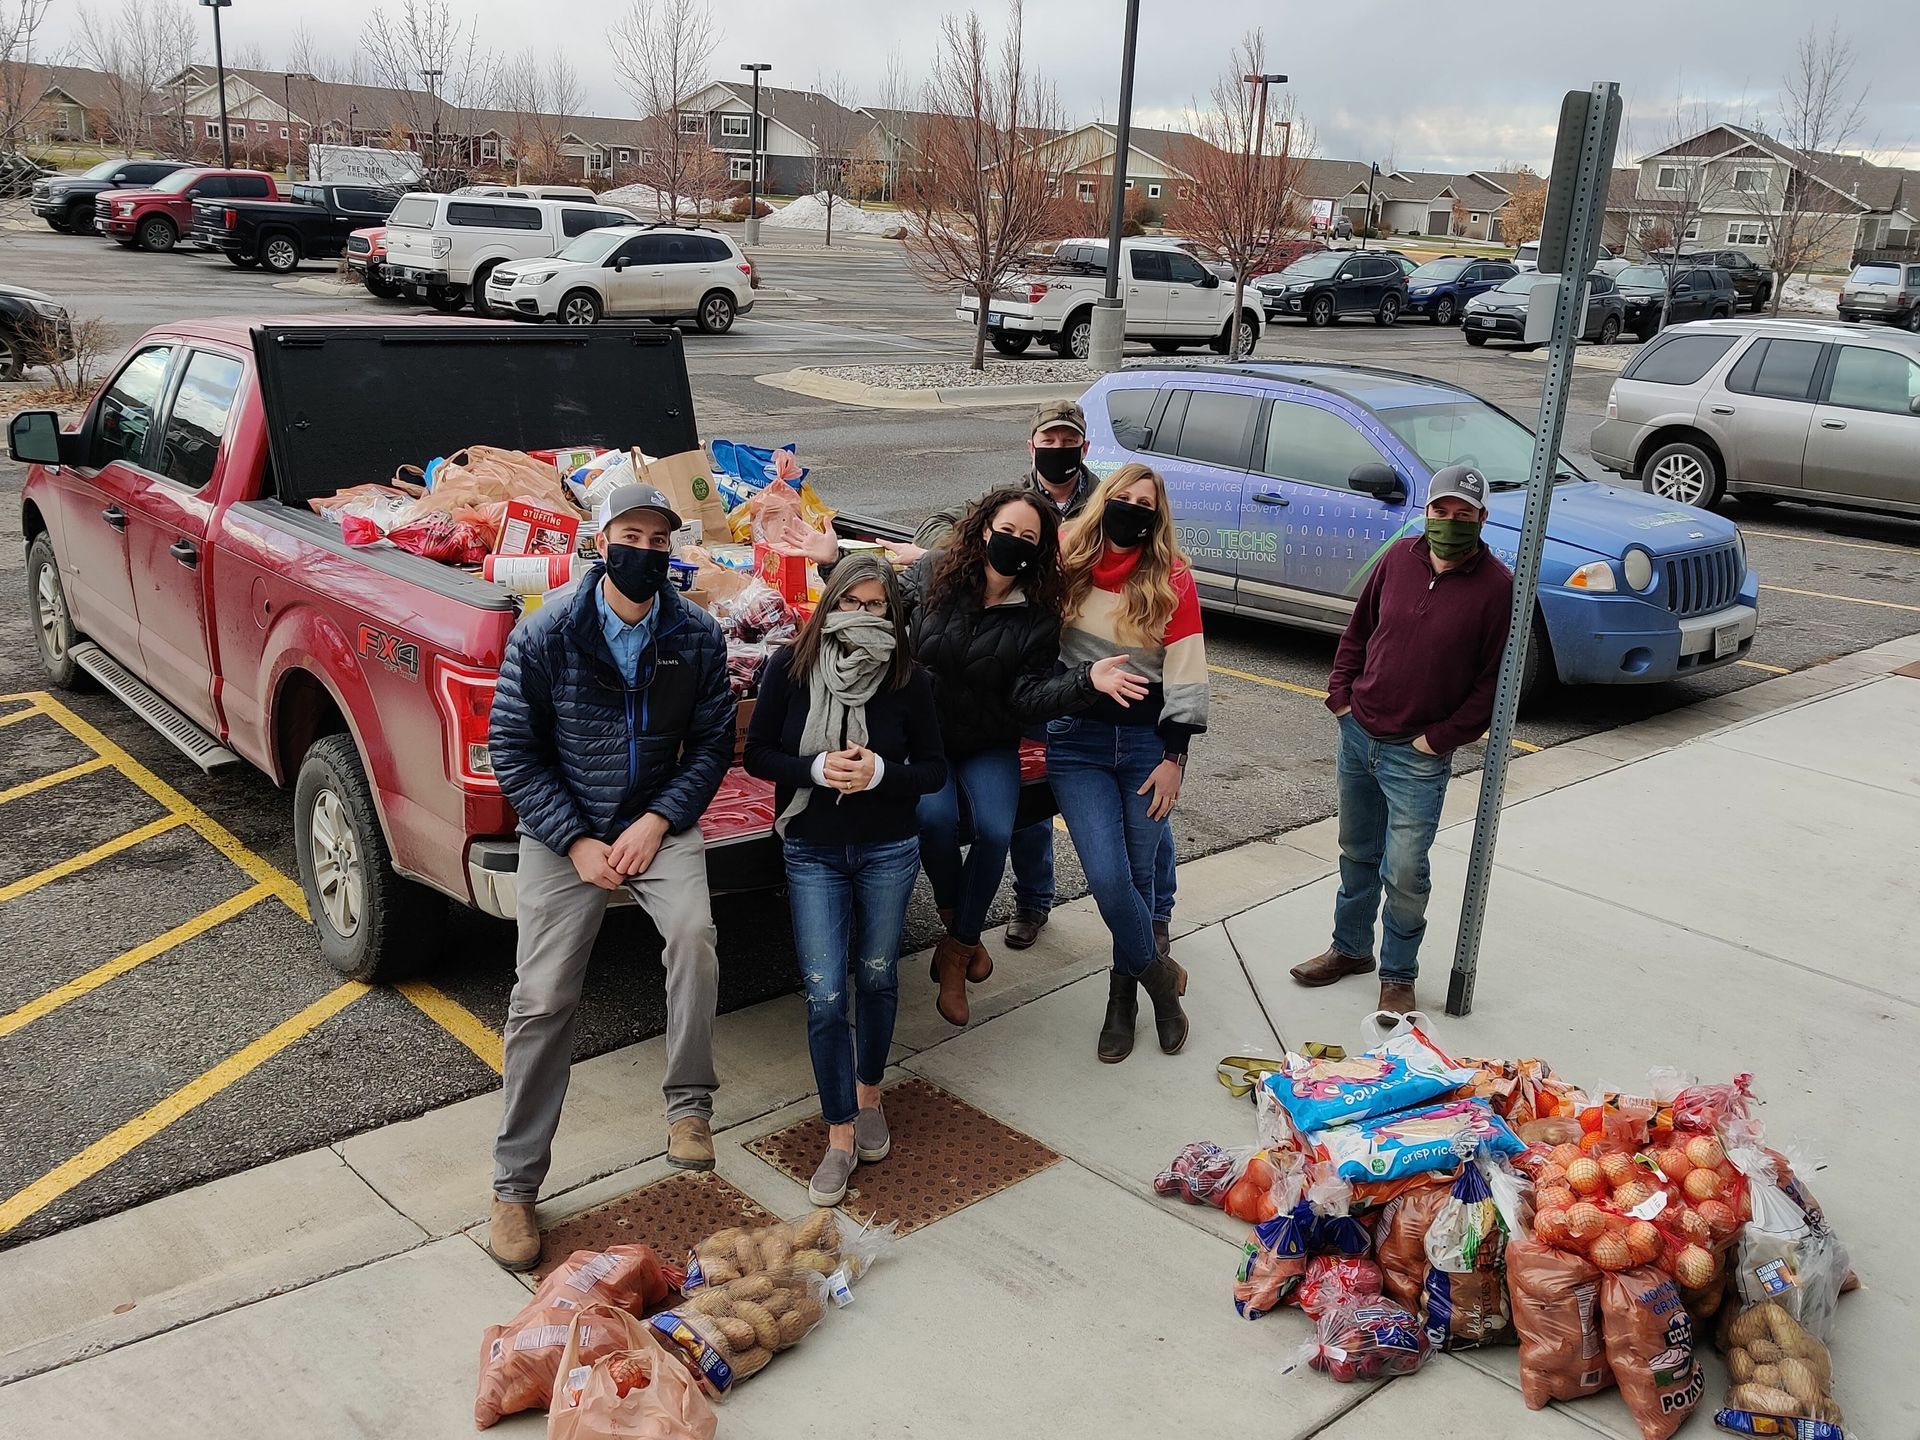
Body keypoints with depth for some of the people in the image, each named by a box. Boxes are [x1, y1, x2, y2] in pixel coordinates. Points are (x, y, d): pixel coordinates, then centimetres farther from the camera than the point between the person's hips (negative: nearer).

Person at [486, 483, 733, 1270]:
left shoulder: (697, 636, -6)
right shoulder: (546, 634, -11)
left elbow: (712, 742, 0)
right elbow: (512, 749, -7)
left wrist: (658, 822, -13)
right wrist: (577, 842, -14)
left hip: (659, 822, 1)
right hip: (561, 830, -1)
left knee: (693, 933, -28)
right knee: (542, 998, -4)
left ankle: (689, 1106, -10)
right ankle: (514, 1186, 9)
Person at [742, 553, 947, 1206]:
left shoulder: (909, 679, -8)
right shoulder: (791, 667, -9)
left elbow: (933, 770, -2)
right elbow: (757, 755, -4)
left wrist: (879, 772, -22)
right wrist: (817, 769, -21)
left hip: (889, 851, 1)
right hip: (812, 853, -1)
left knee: (877, 979, 14)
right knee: (825, 997, -3)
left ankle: (868, 1096, 38)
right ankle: (840, 1135, 10)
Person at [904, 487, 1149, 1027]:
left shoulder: (1037, 613, -8)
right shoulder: (930, 574, -9)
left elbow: (1028, 695, -15)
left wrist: (1087, 679, -32)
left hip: (988, 744, 1)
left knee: (994, 832, -22)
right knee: (936, 817, -28)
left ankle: (957, 947, 2)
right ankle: (956, 922, 2)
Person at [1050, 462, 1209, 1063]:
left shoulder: (1173, 579, -4)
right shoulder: (1065, 566, 0)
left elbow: (1185, 673, -5)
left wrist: (1174, 756, -8)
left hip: (1148, 738, 0)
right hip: (1078, 738, 0)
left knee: (1140, 873, 5)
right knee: (1107, 876, -11)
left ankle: (1124, 991, 26)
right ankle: (1159, 973, 14)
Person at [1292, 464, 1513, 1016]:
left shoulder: (1495, 586, -12)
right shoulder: (1399, 557, 0)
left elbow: (1495, 679, -10)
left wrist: (1442, 738, -13)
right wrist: (1340, 693, 4)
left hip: (1418, 756, -4)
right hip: (1357, 734, 5)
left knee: (1404, 872, -2)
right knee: (1357, 853, 19)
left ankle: (1399, 975, 19)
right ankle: (1351, 949, 37)